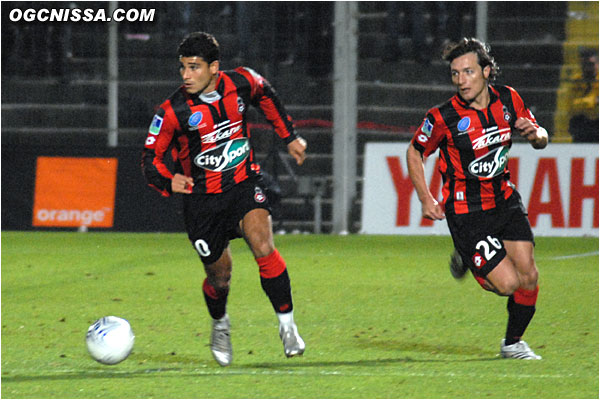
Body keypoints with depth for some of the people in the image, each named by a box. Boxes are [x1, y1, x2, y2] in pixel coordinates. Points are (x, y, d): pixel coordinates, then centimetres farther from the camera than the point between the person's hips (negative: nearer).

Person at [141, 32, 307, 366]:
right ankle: (220, 326, 42)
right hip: (203, 198, -1)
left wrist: (290, 136, 18)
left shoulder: (242, 82, -10)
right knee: (220, 276, 7)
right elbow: (151, 157, -8)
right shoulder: (173, 112, -17)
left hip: (245, 184, 1)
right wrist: (169, 181, -28)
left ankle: (288, 325, -12)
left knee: (262, 245, -25)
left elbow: (266, 96, 15)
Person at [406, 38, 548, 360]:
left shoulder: (508, 99, -5)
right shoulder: (444, 118, -18)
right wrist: (425, 199, -8)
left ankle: (513, 342, 23)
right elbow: (415, 152, -1)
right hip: (467, 211, -5)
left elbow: (540, 140, 9)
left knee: (528, 277, -3)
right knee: (507, 283, -10)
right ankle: (469, 261, 24)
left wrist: (535, 134, -15)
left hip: (504, 199, 5)